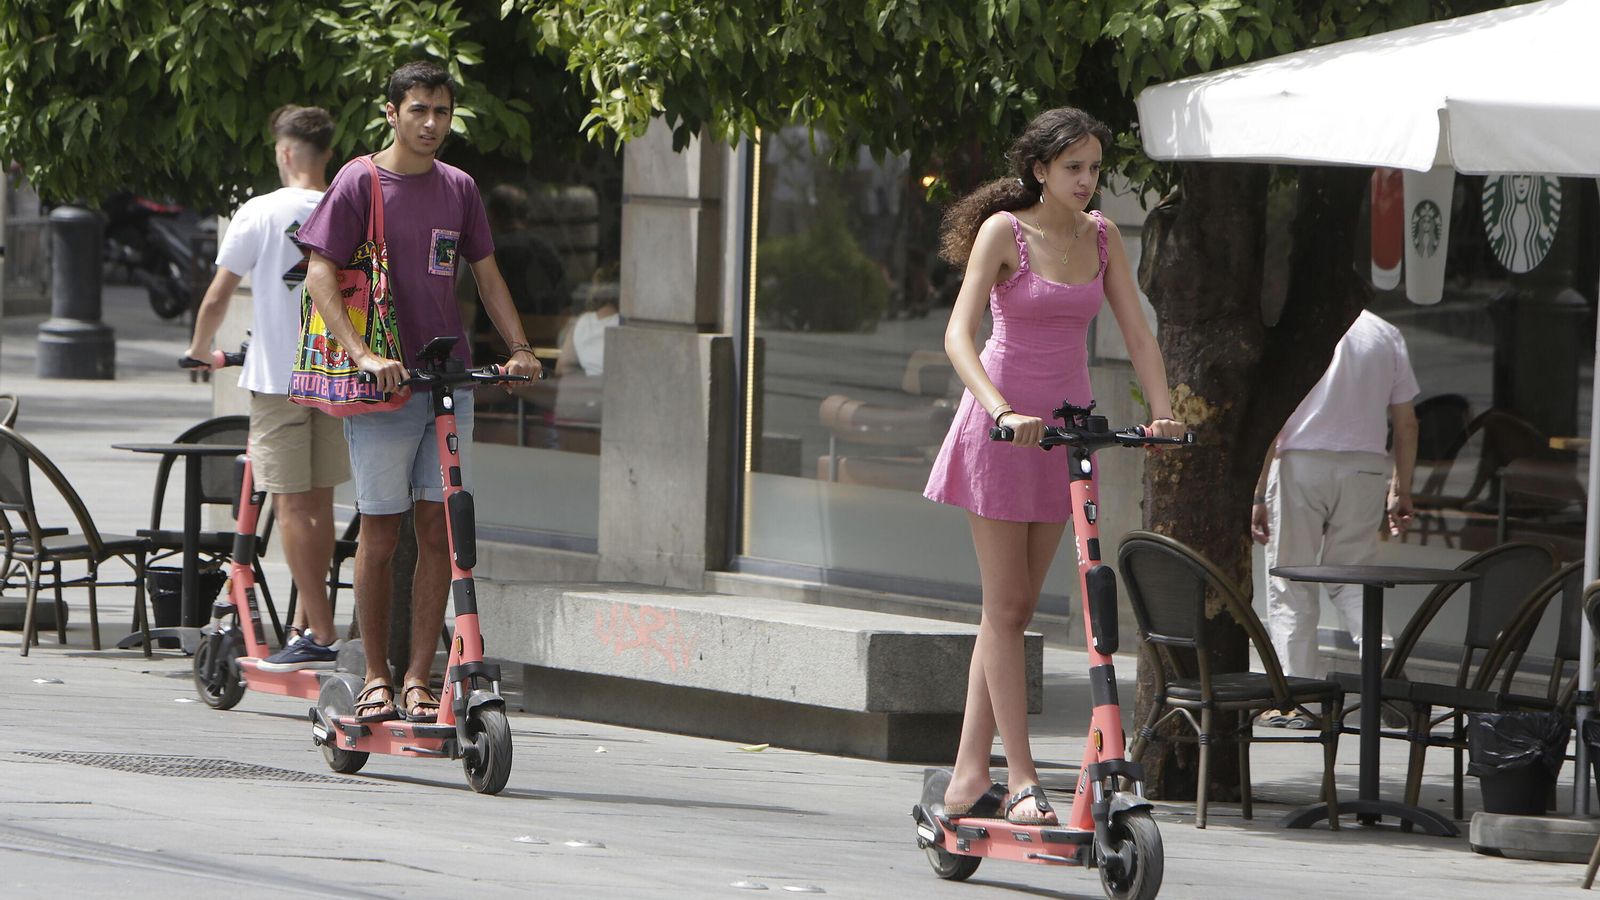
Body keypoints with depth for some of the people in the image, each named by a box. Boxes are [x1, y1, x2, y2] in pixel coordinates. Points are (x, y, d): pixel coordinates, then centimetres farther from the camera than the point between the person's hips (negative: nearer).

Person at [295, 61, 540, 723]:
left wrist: (519, 349, 3)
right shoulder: (360, 183, -4)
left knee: (438, 530, 0)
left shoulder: (458, 189, 10)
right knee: (380, 532, 1)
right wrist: (362, 354, -22)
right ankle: (376, 676, 12)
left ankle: (419, 679, 4)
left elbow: (485, 274, 17)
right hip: (383, 386, -4)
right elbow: (320, 276, -10)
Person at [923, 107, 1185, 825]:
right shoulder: (1004, 231, -11)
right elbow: (958, 334, -19)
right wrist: (1002, 412, -33)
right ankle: (1022, 781, -6)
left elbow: (1136, 334, 5)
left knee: (1016, 607, 7)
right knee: (1005, 607, -4)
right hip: (1002, 425, -5)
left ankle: (968, 776, 11)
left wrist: (1162, 413, -11)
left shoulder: (1101, 237, 4)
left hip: (1066, 424, 5)